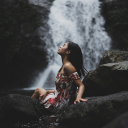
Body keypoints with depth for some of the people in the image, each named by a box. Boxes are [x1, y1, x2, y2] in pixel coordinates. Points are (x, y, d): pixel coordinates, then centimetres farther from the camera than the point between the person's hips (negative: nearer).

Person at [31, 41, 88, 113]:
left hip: (58, 105, -8)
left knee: (38, 90, 16)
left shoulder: (68, 66, -24)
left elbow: (81, 85, -27)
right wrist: (46, 92, 7)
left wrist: (78, 97, -44)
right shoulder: (64, 66, 6)